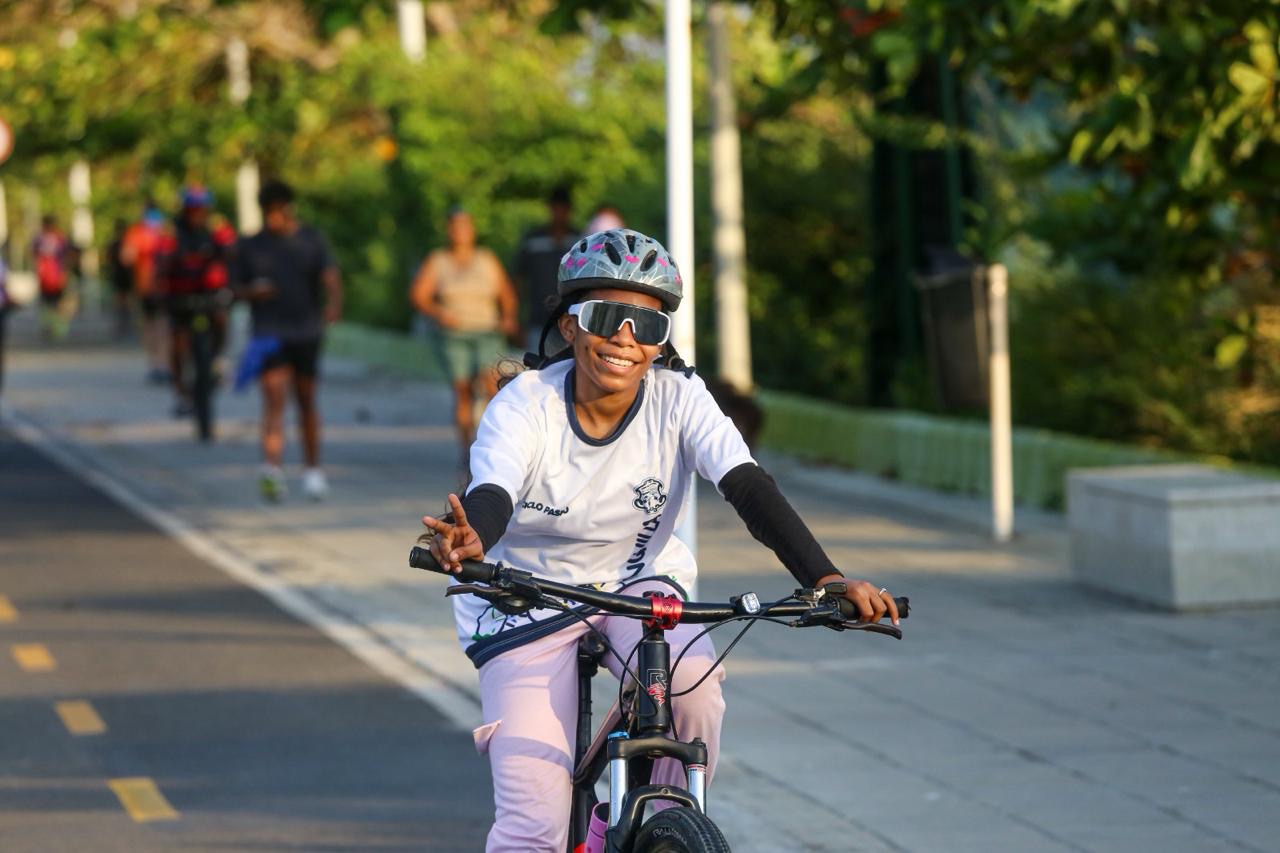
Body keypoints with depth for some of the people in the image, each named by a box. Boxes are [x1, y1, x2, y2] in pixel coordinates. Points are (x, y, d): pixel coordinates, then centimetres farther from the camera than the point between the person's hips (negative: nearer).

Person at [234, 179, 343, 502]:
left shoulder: (312, 240, 4)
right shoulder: (250, 246, 7)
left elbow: (330, 276, -9)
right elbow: (240, 288, 13)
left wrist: (334, 303, -30)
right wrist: (253, 292, -12)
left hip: (306, 331, 1)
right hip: (269, 334, -1)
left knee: (306, 400, 12)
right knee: (274, 398, -17)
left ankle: (313, 469, 28)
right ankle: (272, 471, -32)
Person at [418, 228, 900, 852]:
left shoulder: (679, 398, -17)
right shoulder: (525, 407, -21)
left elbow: (749, 489, -29)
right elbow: (490, 495, -39)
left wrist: (826, 580, -45)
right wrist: (467, 542, -65)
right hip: (527, 602, -2)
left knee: (691, 683, -33)